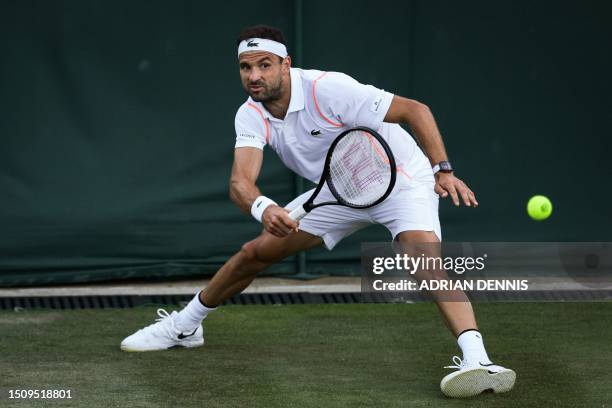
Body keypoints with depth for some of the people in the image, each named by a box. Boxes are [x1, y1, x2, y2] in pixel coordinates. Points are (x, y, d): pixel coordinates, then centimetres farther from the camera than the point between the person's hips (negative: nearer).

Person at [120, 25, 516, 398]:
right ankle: (183, 326, 30)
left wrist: (443, 171, -39)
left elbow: (415, 110, -28)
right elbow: (241, 181, -27)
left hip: (401, 179, -6)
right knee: (255, 252, 8)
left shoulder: (327, 89, -31)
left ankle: (476, 360, -46)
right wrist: (263, 208, -50)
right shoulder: (251, 116, -12)